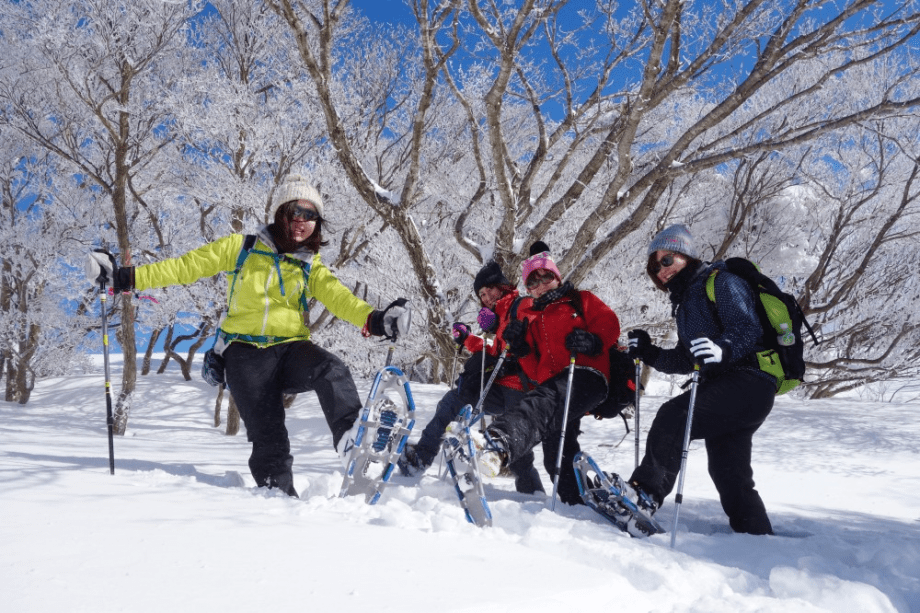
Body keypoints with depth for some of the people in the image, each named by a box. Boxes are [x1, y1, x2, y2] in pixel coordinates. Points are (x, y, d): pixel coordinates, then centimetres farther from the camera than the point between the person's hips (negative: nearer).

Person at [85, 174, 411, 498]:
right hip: (246, 353, -1)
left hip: (291, 348, 1)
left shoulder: (312, 269, 14)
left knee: (331, 370, -31)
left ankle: (350, 434, -38)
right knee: (267, 435, -9)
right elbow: (186, 267, 10)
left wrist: (375, 320, -23)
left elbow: (340, 298, -2)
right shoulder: (242, 248, 10)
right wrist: (125, 278, 3)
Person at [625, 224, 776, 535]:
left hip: (748, 382, -10)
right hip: (722, 387, 10)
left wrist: (722, 349, -37)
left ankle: (646, 492, -22)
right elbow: (687, 360, 24)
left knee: (674, 416, -25)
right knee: (728, 472, 10)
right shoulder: (685, 301, 24)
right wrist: (649, 354, 11)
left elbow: (747, 329, -18)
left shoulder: (722, 282, -2)